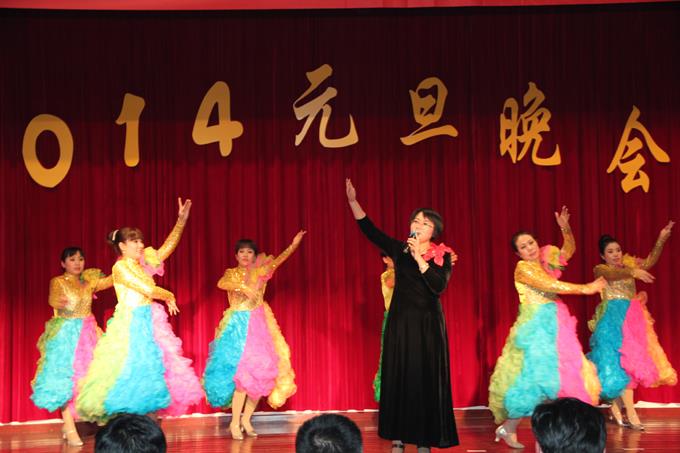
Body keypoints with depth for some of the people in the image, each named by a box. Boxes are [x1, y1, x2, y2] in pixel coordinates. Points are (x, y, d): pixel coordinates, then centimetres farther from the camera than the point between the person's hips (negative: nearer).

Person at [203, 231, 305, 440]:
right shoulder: (232, 274, 5)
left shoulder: (260, 271, 8)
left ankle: (246, 419, 11)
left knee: (260, 374, -2)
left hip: (258, 325, 3)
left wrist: (293, 245, -23)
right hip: (238, 326, -3)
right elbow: (221, 283, -17)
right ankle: (235, 422, -5)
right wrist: (242, 286, -32)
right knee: (242, 373, -13)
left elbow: (277, 260, -8)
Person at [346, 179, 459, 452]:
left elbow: (439, 286, -17)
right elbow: (368, 229, -2)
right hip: (400, 322, 2)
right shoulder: (399, 250, 3)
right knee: (398, 377, 1)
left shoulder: (442, 256, -3)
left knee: (426, 380, 0)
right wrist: (353, 201, -12)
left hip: (428, 324, -2)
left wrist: (419, 258, -21)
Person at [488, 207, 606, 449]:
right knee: (536, 377, -9)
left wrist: (565, 228, 3)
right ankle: (507, 428, 1)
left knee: (566, 375, 4)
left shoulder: (545, 261, 12)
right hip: (536, 327, -8)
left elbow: (568, 250, 22)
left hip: (555, 325, 8)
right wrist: (586, 289, -15)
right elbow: (551, 286, -18)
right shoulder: (523, 268, -9)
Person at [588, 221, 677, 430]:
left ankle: (615, 409, 13)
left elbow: (649, 262, 4)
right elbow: (613, 274, -23)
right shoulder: (600, 269, -1)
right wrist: (633, 272, -42)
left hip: (632, 317, 6)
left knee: (626, 362, 6)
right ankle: (631, 414, -19)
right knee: (621, 361, -13)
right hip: (613, 319, -6)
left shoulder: (628, 262, 15)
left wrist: (661, 240, -10)